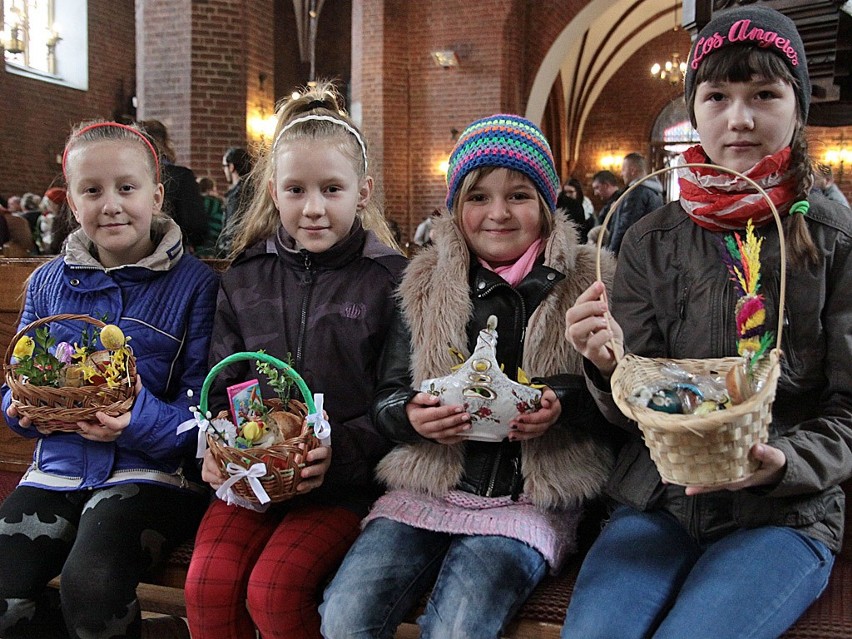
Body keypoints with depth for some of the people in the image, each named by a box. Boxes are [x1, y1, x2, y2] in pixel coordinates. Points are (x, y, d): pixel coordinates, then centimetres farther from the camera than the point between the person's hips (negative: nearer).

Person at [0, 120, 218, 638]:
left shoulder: (194, 283, -4)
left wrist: (143, 421, -27)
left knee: (89, 589, -28)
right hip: (59, 468, 6)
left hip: (154, 470, -5)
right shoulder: (48, 283, 12)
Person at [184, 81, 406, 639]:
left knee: (274, 589, -22)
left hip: (347, 479, -3)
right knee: (208, 582, -17)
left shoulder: (389, 279, -4)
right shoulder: (246, 279, 9)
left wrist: (340, 451, -19)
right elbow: (223, 385, 13)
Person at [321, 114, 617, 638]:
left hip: (527, 500, -2)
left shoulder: (586, 284, 4)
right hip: (429, 489, 3)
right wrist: (412, 417, -12)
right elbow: (387, 397, 11)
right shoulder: (427, 286, 9)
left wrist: (564, 405, -15)